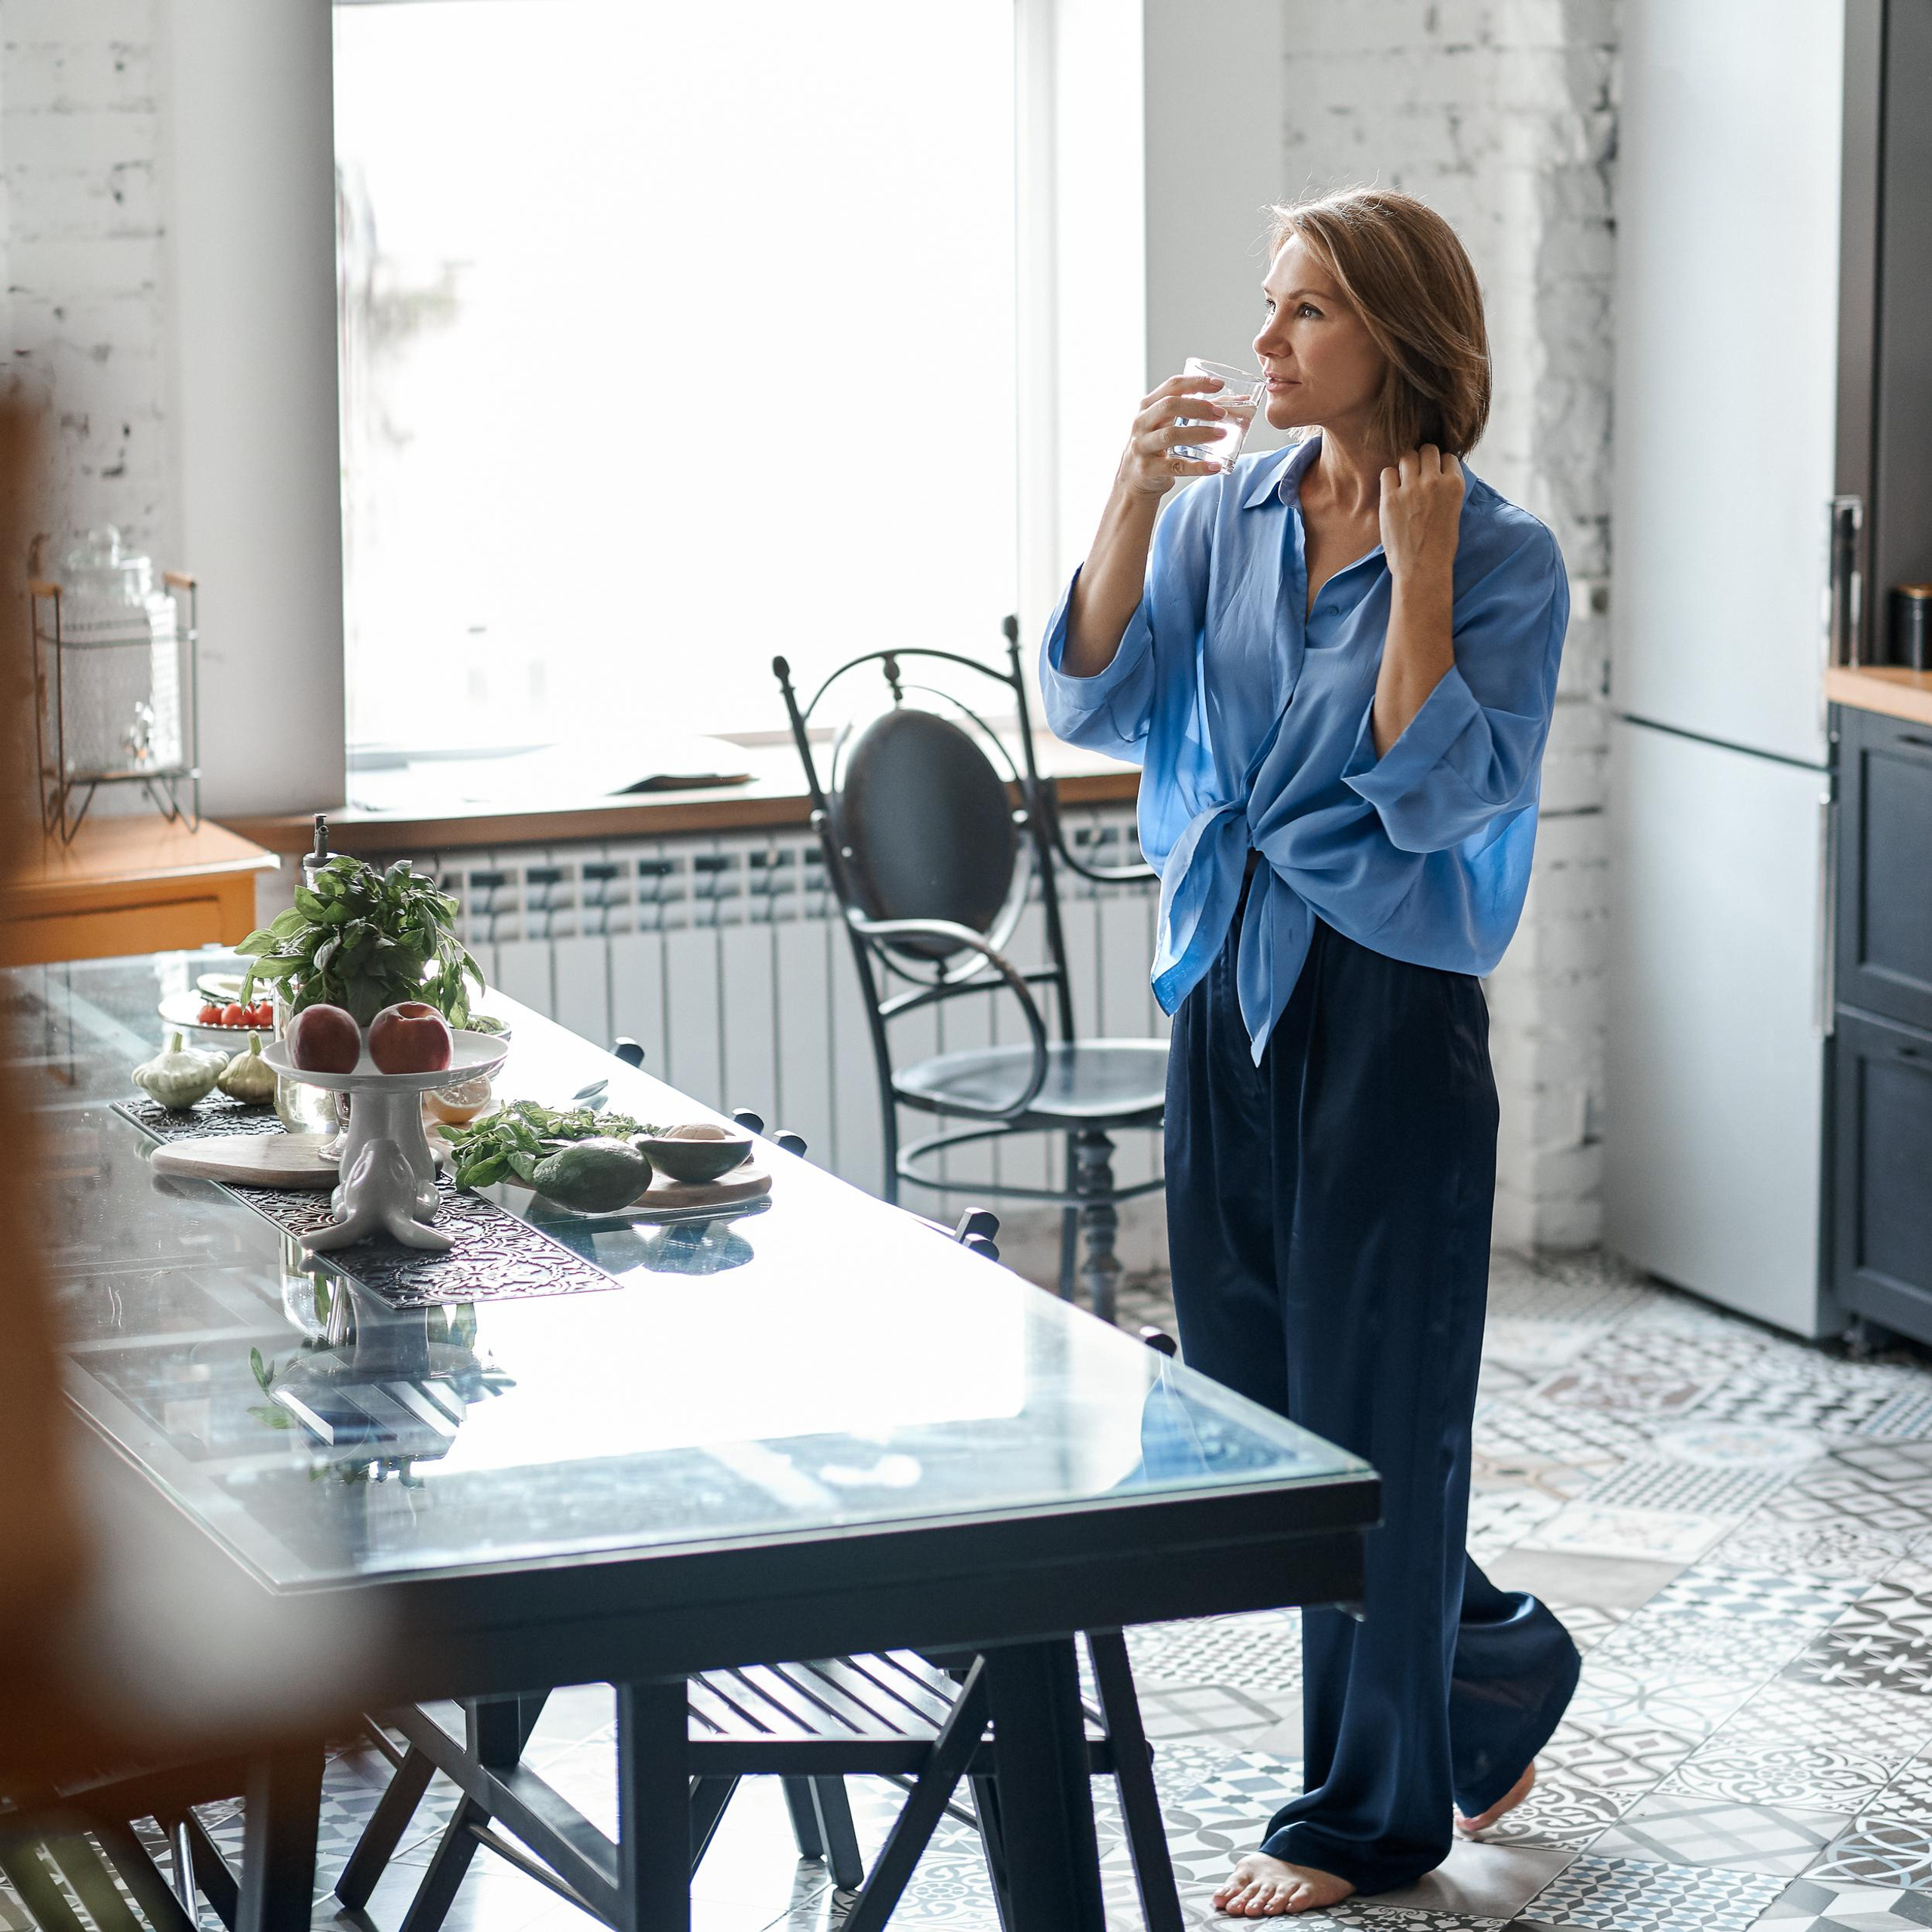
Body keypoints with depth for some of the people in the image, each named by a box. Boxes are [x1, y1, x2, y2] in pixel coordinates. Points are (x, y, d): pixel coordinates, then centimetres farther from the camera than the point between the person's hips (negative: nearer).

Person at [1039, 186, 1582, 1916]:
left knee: (1371, 1409, 2)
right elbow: (1097, 705, -4)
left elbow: (1440, 798, -18)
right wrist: (1134, 498, -13)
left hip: (1389, 1011, -6)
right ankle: (1496, 1666, 34)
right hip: (1233, 995, 6)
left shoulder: (1502, 559, -9)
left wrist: (1417, 573, -18)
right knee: (1245, 1401, 13)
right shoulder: (1226, 516, 5)